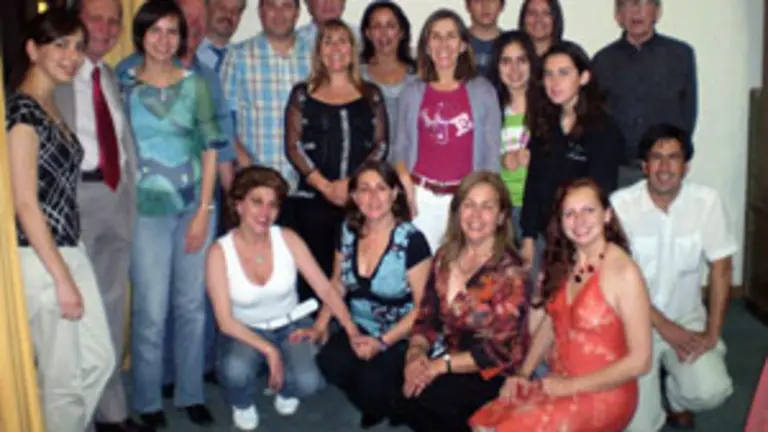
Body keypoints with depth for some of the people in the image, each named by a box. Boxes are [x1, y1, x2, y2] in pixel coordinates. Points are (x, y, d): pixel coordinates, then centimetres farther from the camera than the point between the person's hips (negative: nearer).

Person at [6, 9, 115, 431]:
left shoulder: (51, 107, 11)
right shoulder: (21, 110, -16)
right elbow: (25, 204, -20)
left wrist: (71, 267, 12)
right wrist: (62, 279, -18)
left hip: (69, 250, 9)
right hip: (40, 260, -9)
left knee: (99, 359, 17)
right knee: (63, 377, 6)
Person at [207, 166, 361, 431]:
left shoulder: (288, 239, -13)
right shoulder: (219, 252, -19)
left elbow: (325, 288, -11)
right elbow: (225, 321, -18)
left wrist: (353, 332, -22)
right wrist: (269, 350, -27)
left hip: (291, 324, 2)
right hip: (246, 331, -1)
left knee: (308, 382, -25)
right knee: (235, 371, -34)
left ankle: (285, 390, 15)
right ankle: (242, 405, 5)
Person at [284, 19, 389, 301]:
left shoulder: (370, 94, 11)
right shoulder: (303, 93, 8)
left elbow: (381, 145, 5)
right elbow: (294, 146, 2)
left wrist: (352, 182, -9)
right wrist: (325, 185, -10)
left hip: (360, 198, 1)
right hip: (313, 198, 0)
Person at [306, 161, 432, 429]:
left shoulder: (411, 240, -16)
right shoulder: (348, 231, 0)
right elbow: (337, 283, 13)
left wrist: (382, 342, -22)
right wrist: (320, 325, -1)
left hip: (401, 336, -5)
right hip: (360, 328, 5)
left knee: (371, 381, -29)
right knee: (328, 363, -24)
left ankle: (395, 406, 8)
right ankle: (375, 403, 6)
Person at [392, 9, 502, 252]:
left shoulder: (483, 91, 5)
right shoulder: (411, 93, 9)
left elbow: (492, 152, 3)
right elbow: (400, 147, 11)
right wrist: (405, 180, -7)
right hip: (421, 196, 1)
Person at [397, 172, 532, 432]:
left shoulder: (510, 272, -15)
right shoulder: (445, 257, 4)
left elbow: (499, 350, -17)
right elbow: (426, 316, 6)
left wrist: (441, 365, -21)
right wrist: (416, 351, -14)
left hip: (492, 376, -6)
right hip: (449, 363, 6)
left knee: (411, 397, -24)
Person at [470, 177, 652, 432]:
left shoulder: (624, 272, -16)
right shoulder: (565, 262, 4)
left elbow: (639, 360, -16)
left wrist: (570, 386, -15)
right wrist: (523, 375, 2)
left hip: (602, 395, -6)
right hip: (558, 386, 6)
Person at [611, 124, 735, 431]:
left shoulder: (706, 201, -10)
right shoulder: (622, 204, -16)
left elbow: (720, 268, -4)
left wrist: (712, 332, -9)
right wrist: (664, 326, -13)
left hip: (688, 319, 2)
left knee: (712, 391, -21)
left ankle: (677, 398, 16)